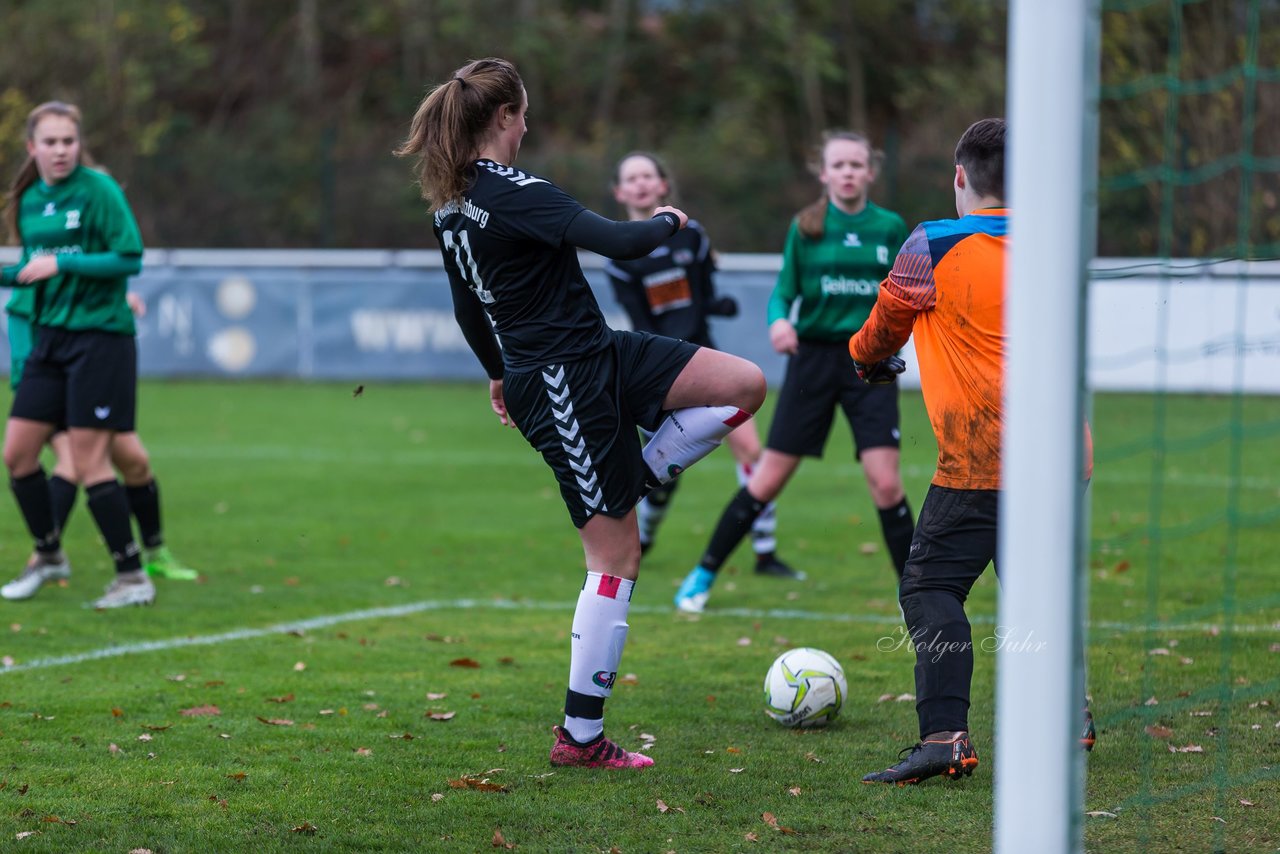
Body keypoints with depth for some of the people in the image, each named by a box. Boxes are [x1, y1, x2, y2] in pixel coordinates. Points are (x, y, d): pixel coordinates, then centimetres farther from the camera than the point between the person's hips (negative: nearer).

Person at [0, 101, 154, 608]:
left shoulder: (98, 190, -11)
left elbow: (130, 260, -15)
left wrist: (61, 264, -20)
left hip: (99, 336, -7)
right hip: (49, 338, 7)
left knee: (89, 462, -7)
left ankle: (133, 577, 3)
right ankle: (49, 556, 25)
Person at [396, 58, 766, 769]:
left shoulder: (448, 205, 8)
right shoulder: (515, 194, -20)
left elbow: (467, 309, 22)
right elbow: (620, 244, -28)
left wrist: (499, 373, 38)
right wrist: (668, 221, -6)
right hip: (568, 384, -9)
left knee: (745, 385, 4)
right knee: (615, 555, -4)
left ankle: (630, 484, 10)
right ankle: (580, 737, 2)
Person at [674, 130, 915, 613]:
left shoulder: (890, 228, 3)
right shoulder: (806, 228, 0)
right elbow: (784, 291, 1)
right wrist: (778, 320, -19)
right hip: (814, 358, 0)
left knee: (885, 483, -11)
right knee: (768, 480, 0)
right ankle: (703, 575, 15)